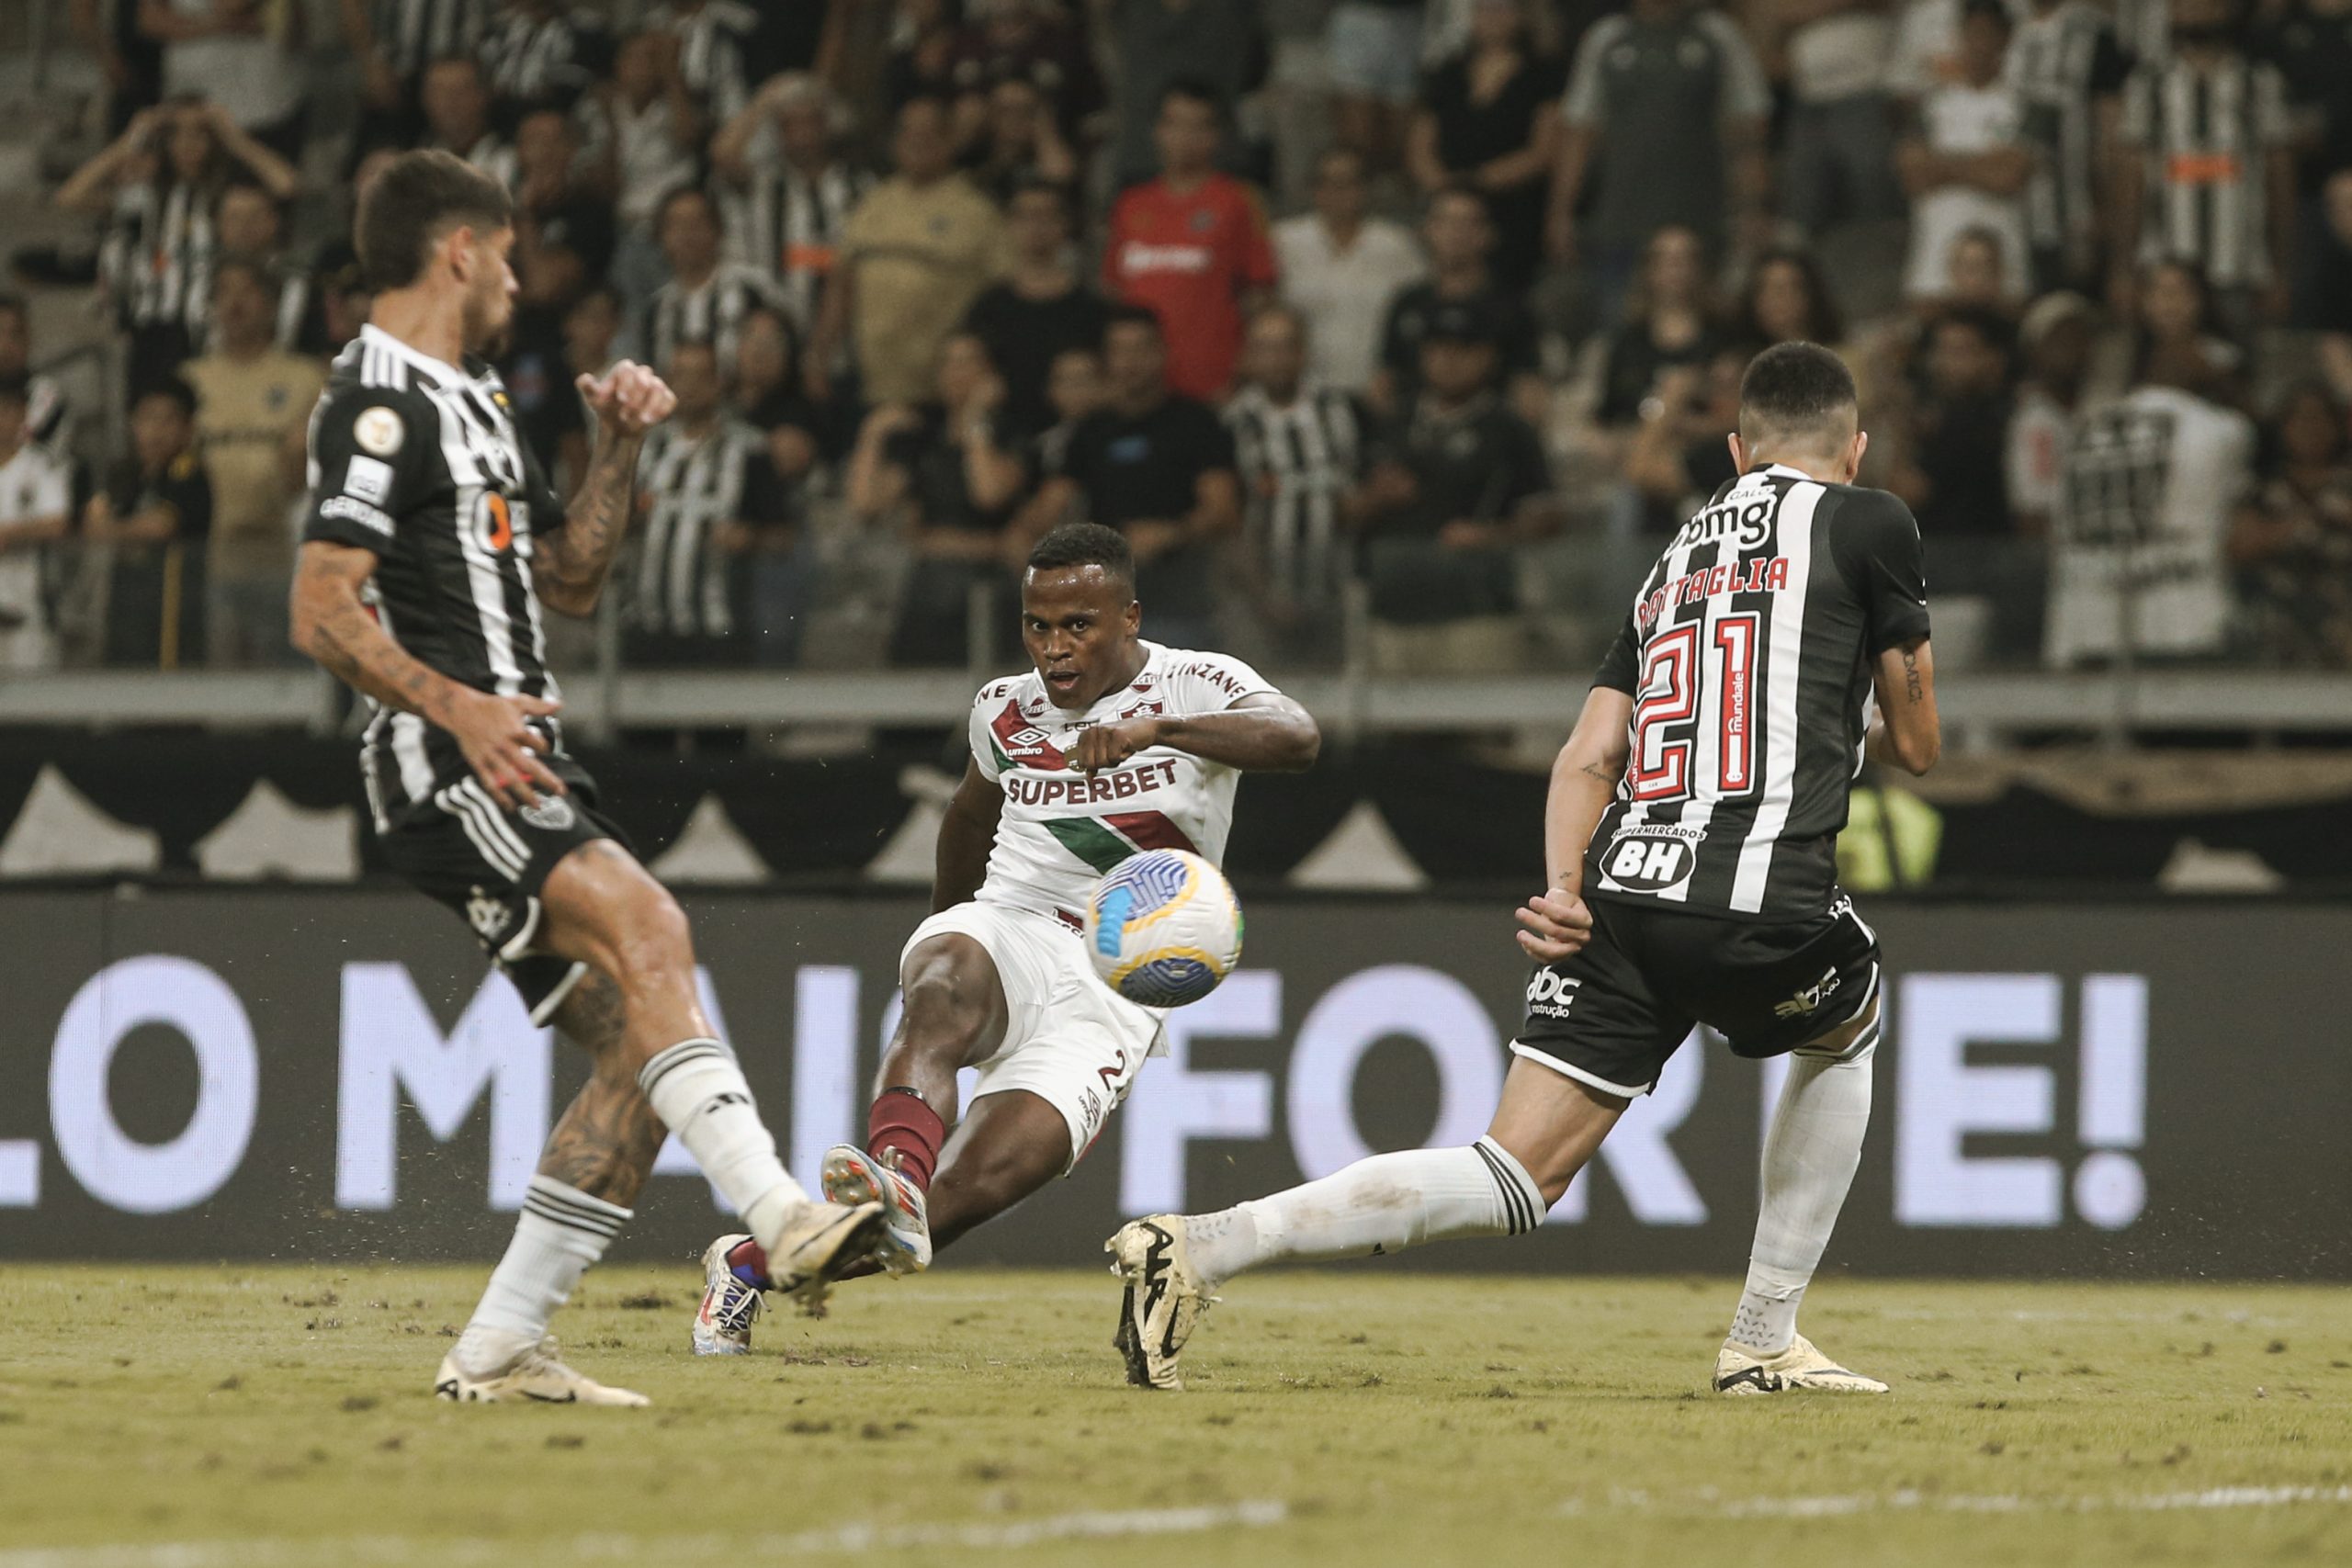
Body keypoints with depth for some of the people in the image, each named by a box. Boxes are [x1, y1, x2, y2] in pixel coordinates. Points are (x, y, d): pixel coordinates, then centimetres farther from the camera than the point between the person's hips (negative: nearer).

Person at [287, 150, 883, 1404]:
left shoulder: (469, 404, 25)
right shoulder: (379, 403, -7)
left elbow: (570, 579, 29)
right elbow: (321, 612, -17)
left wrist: (618, 449, 15)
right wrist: (453, 705, -28)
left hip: (516, 762, 10)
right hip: (442, 771, -10)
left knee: (636, 1045, 3)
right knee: (642, 926, -30)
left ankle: (500, 1348, 6)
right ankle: (781, 1219, -45)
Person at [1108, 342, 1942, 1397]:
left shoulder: (1679, 556, 26)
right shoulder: (1866, 523, 8)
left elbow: (1587, 757, 14)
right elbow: (1917, 745, 15)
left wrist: (1564, 892, 3)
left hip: (1619, 891, 5)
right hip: (1760, 897, -5)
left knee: (1514, 1181, -1)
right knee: (1846, 1030, 30)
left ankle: (1202, 1246, -20)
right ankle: (1763, 1344, 24)